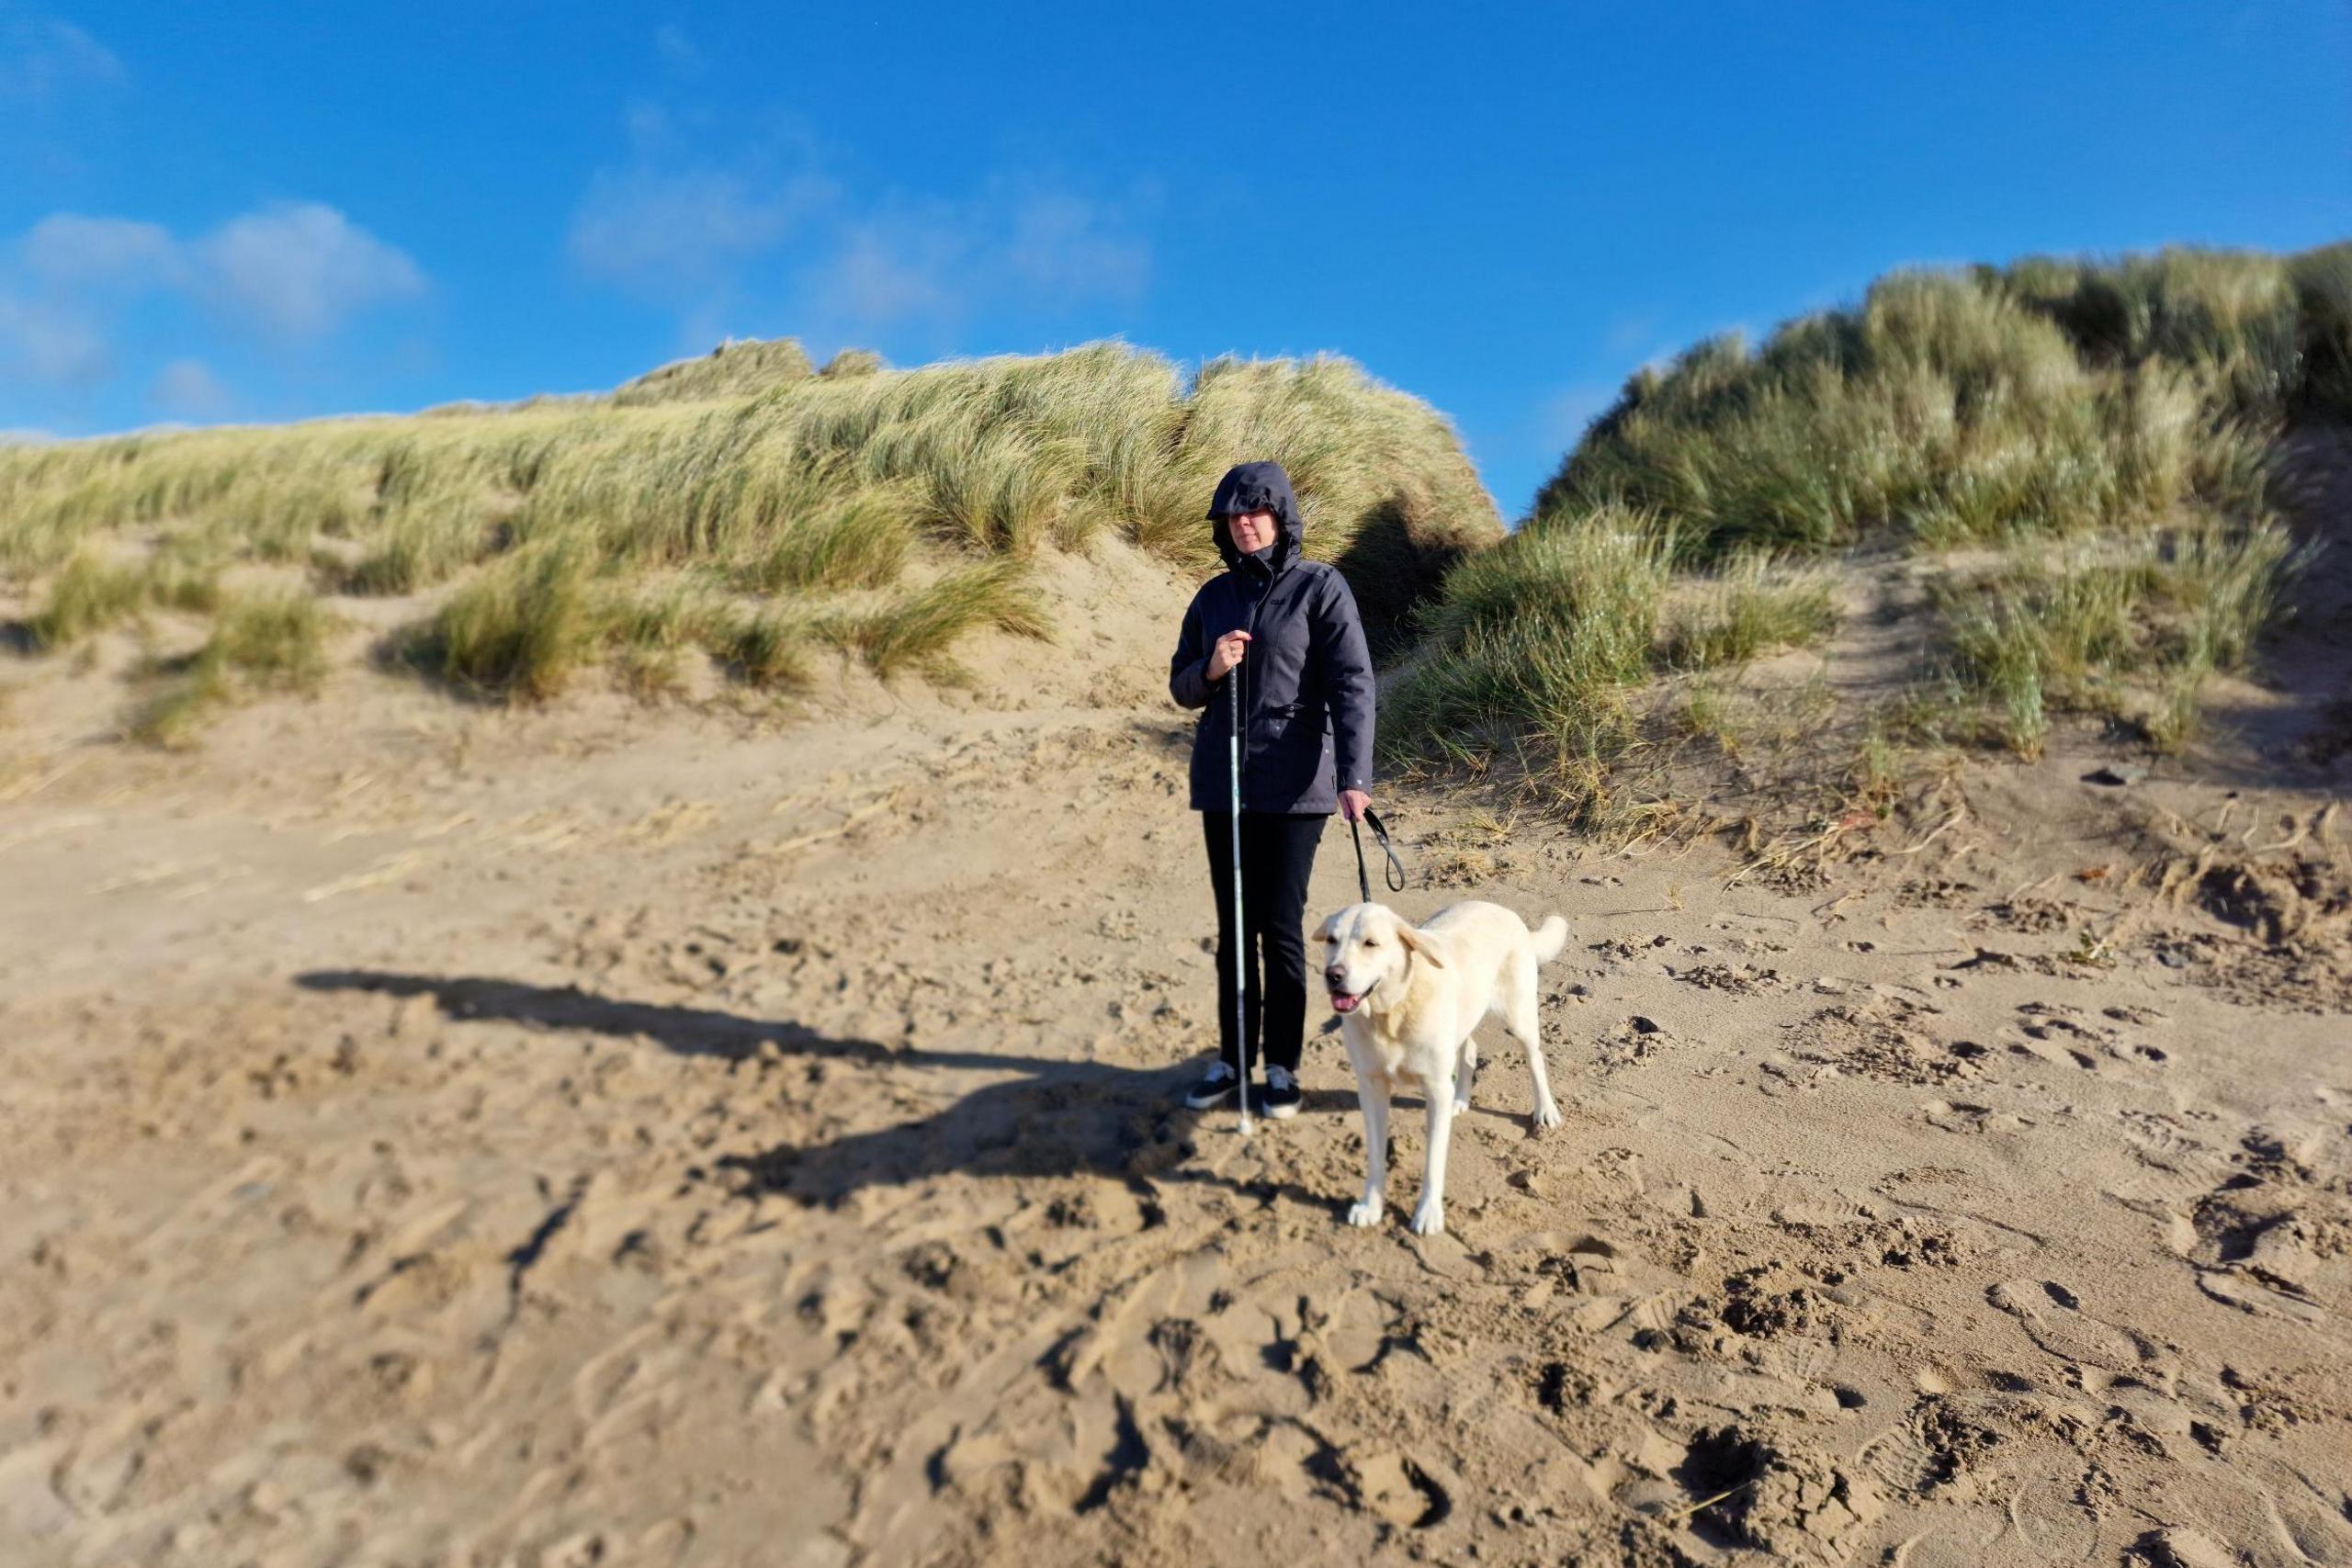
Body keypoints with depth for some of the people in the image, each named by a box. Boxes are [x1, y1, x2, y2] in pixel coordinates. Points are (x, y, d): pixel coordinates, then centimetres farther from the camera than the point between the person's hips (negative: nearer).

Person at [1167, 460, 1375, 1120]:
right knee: (1233, 928, 11)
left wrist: (1355, 776, -24)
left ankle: (1282, 1066, 15)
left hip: (1294, 785, -4)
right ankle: (1231, 1060, 23)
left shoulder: (1320, 587, -4)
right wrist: (1211, 669, -10)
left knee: (1281, 928, 0)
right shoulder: (1214, 596, 10)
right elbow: (1182, 688, 14)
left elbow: (1351, 685, -12)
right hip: (1222, 780, 5)